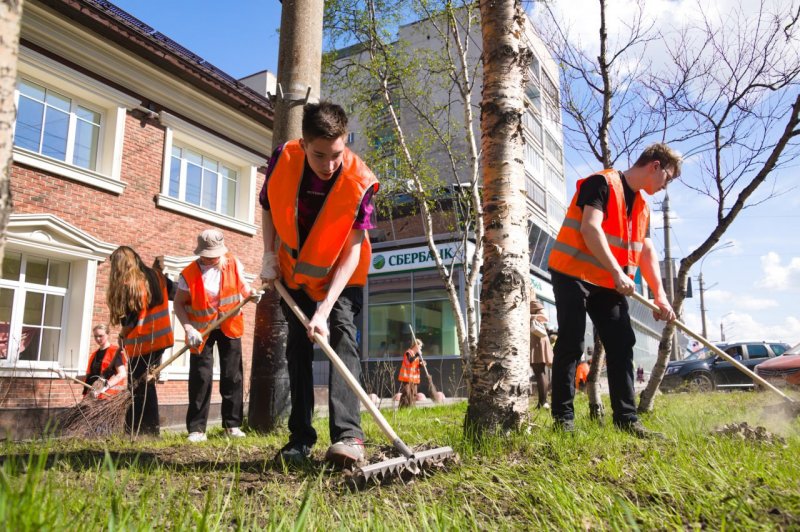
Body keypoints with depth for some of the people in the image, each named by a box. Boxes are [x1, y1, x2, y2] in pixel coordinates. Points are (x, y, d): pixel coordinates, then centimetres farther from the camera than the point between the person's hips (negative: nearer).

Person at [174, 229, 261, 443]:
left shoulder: (233, 264, -9)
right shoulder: (189, 274, -15)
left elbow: (242, 284, 8)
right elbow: (179, 304, -9)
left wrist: (251, 293, -15)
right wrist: (189, 328, -23)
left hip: (229, 327, 2)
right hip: (201, 330, -2)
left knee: (232, 376, 5)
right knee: (201, 377, -3)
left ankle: (232, 424, 17)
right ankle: (196, 429, 7)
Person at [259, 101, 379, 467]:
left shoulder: (359, 181, -30)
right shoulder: (283, 159, -21)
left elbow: (352, 250, -29)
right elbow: (268, 206, 0)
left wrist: (324, 309, -36)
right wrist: (269, 255, -10)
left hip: (341, 275, -3)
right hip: (294, 272, 4)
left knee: (341, 336, -21)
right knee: (297, 347, 5)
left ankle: (347, 434, -24)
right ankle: (301, 438, 14)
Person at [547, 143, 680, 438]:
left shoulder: (643, 206, 17)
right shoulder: (602, 183, -9)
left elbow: (647, 252, 14)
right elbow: (590, 228, -21)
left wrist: (660, 295, 3)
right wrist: (617, 272, -26)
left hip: (609, 284, 8)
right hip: (573, 274, -8)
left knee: (622, 346, 4)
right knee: (571, 345, -7)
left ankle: (626, 419, 10)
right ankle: (563, 418, 0)